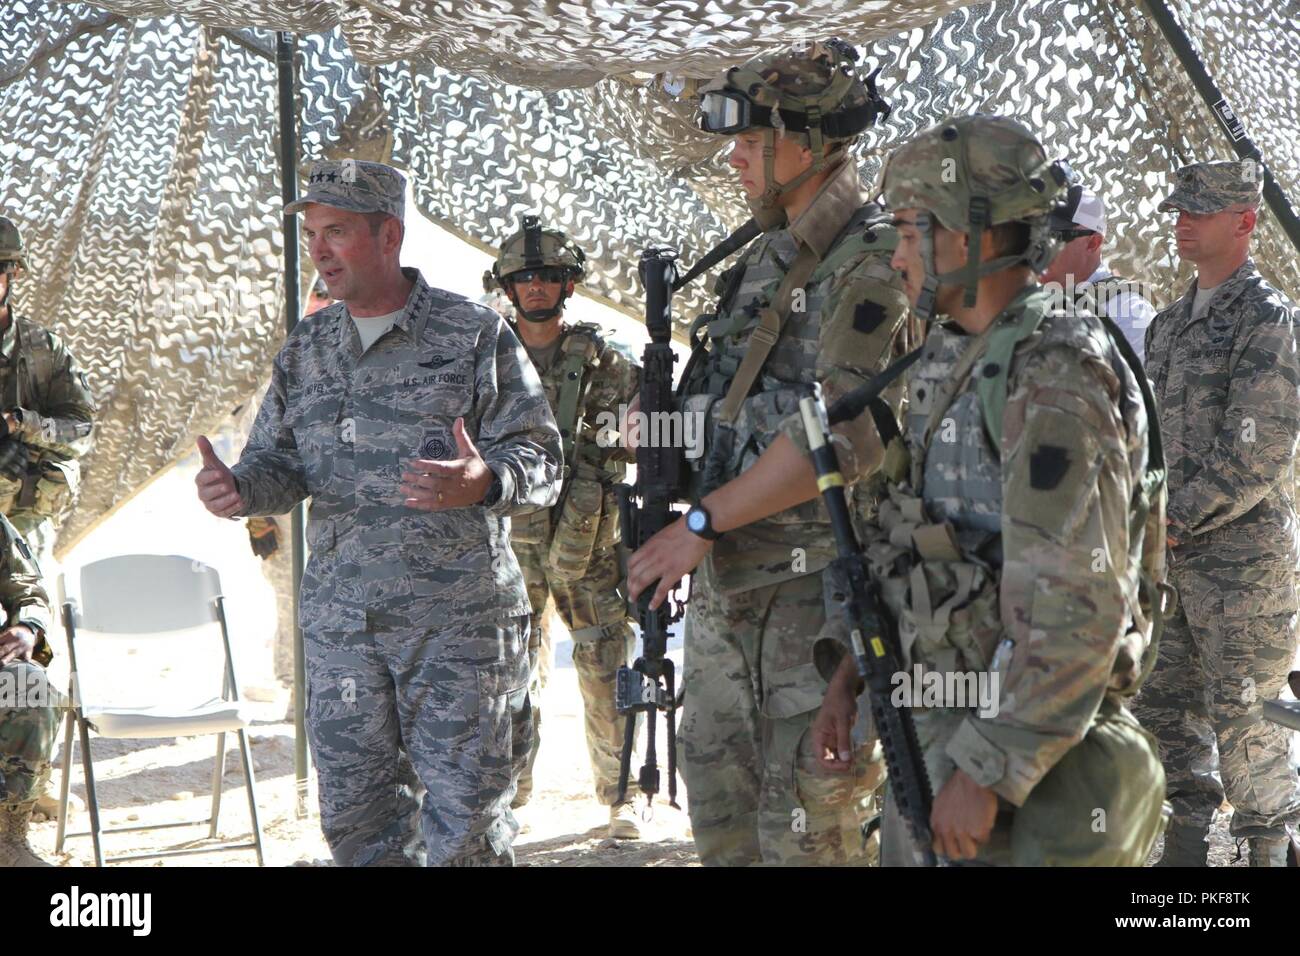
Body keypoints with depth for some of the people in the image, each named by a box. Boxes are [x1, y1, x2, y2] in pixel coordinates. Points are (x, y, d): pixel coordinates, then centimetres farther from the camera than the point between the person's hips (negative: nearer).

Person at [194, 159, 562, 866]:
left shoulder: (475, 336, -2)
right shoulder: (306, 349, 13)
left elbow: (539, 457, -5)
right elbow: (278, 460, 14)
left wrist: (484, 482, -28)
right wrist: (240, 488, -11)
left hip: (460, 621, -4)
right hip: (339, 621, 5)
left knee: (467, 821, -1)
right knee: (351, 819, 9)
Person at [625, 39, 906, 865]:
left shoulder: (875, 265, -14)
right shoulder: (769, 259, 15)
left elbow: (844, 434, -24)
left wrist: (701, 523, -18)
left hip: (817, 585, -9)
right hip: (727, 580, 9)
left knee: (809, 826, -4)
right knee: (722, 806, 15)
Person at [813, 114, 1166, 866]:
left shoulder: (1052, 379, -21)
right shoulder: (956, 362, 10)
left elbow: (1081, 610, -26)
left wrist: (988, 773, -25)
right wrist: (854, 673, 17)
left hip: (1014, 743, -9)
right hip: (938, 723, 9)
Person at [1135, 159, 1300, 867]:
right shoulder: (1169, 323, 14)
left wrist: (1174, 523, -15)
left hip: (1243, 551, -8)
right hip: (1173, 553, 8)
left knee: (1241, 715, -2)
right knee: (1166, 703, 11)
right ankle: (1186, 842, 20)